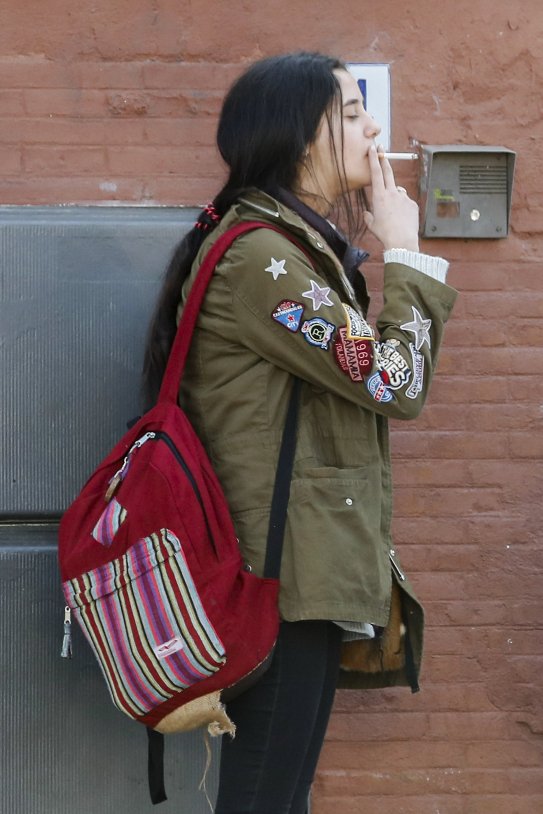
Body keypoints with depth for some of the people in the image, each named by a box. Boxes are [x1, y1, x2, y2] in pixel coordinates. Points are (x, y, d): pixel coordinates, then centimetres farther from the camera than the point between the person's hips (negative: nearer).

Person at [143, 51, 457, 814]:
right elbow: (396, 382, -16)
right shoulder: (259, 256, -18)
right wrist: (404, 251, -8)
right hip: (289, 575, -11)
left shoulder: (294, 246, 16)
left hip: (311, 570, 11)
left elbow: (365, 370, 16)